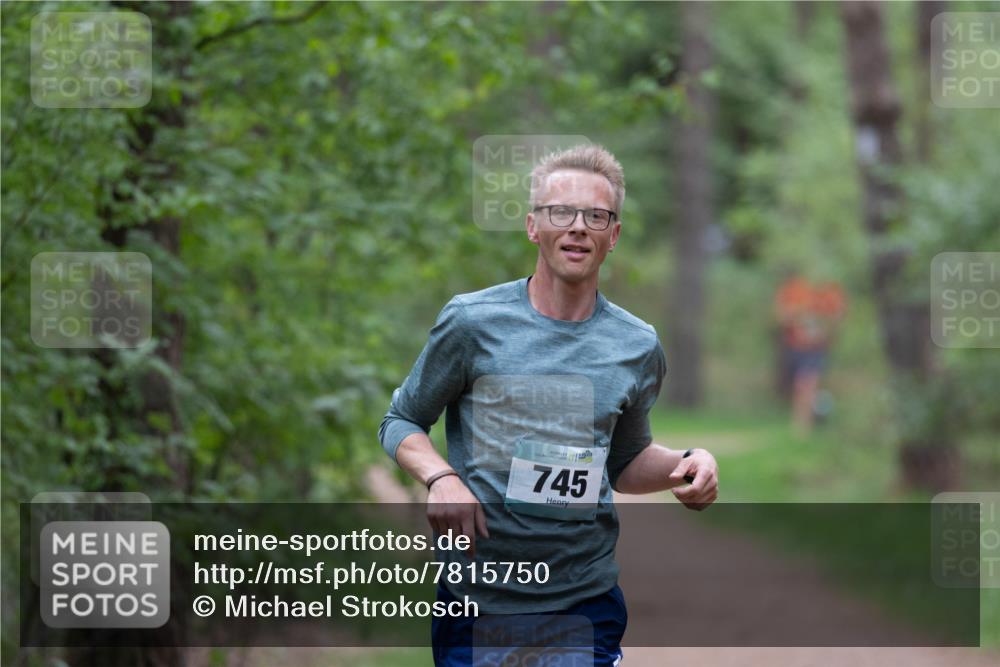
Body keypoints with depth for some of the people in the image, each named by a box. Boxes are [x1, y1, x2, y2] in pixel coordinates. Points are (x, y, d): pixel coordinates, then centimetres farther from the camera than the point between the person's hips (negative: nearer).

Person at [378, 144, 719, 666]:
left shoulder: (638, 347, 5)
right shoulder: (472, 321, -5)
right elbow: (400, 423, 4)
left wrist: (686, 465, -2)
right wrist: (439, 478, -16)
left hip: (587, 603, 2)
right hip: (475, 598, -2)